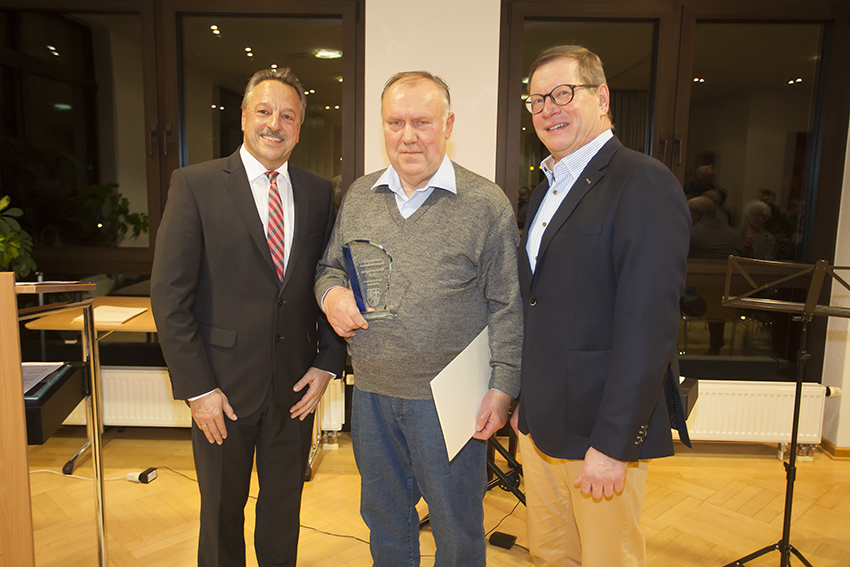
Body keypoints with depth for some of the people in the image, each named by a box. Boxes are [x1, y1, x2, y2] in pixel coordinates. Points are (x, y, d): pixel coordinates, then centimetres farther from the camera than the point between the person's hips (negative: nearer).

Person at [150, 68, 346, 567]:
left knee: (285, 508, 19)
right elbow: (170, 295, -9)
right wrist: (197, 388, -12)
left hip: (296, 387, 3)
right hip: (224, 384, -2)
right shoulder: (195, 185, -6)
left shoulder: (319, 193, 4)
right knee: (222, 511, 17)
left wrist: (328, 362, -2)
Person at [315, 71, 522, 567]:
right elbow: (330, 266, 16)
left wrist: (503, 387, -11)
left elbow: (508, 306, -7)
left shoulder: (487, 204, -8)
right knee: (384, 520, 24)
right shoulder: (359, 195, 6)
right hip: (371, 395, 5)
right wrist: (332, 294, -7)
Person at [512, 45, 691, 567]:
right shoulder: (548, 189, 13)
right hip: (539, 425, 8)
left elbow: (648, 325, -21)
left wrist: (612, 445, -21)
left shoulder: (645, 184, -14)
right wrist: (525, 402, 13)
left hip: (603, 429, -7)